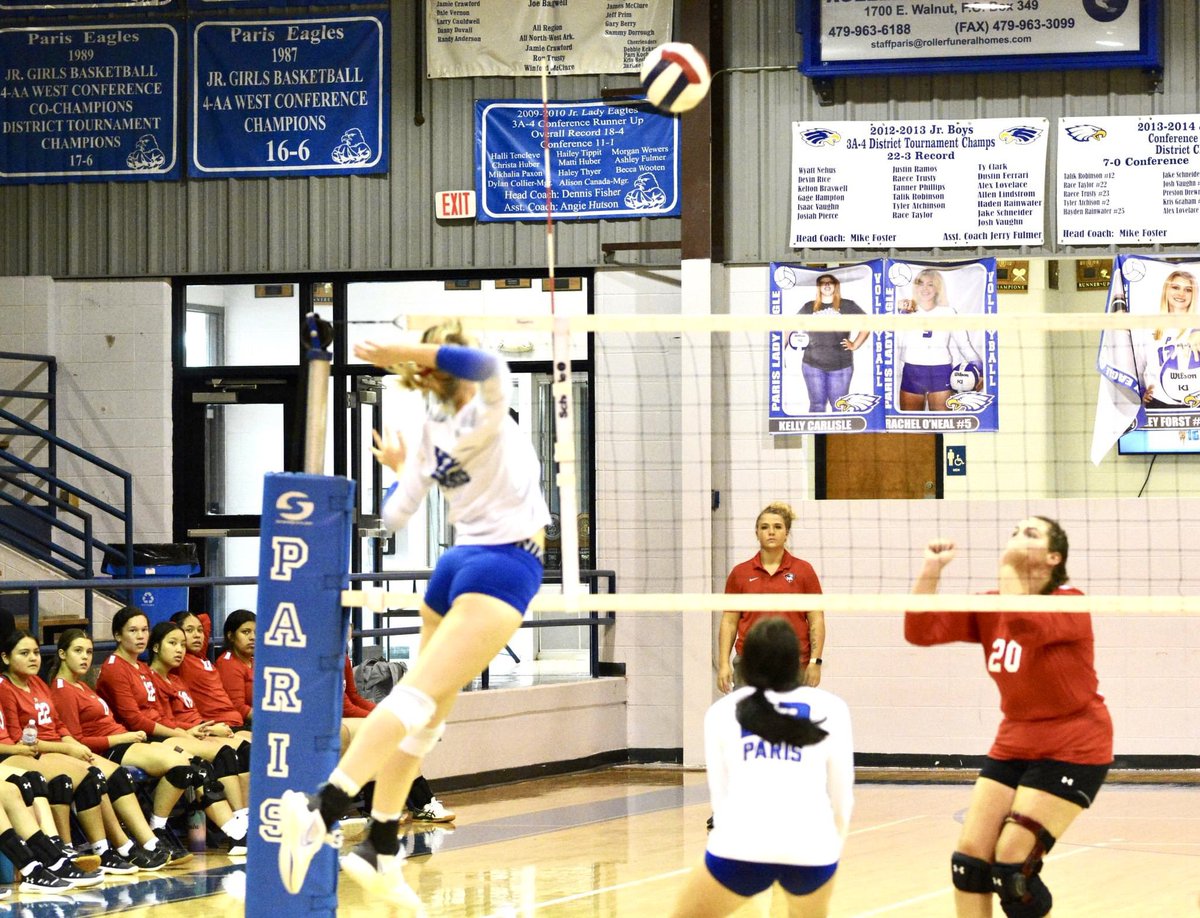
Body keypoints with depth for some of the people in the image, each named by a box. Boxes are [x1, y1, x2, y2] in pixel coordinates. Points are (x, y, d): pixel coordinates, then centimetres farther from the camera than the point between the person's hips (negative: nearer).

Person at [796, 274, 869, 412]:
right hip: (813, 364, 1)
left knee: (838, 406, 4)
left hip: (840, 365, -1)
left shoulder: (847, 306, 3)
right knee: (817, 405, 2)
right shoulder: (809, 307, 9)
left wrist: (855, 345, -2)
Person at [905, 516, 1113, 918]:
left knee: (1012, 867, -14)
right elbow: (920, 631, -5)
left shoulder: (1069, 604, -16)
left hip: (1072, 749, -7)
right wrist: (931, 568, -14)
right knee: (969, 859, 0)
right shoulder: (990, 608, 3)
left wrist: (1008, 568, -26)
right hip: (1014, 744, 7)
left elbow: (1024, 625, -37)